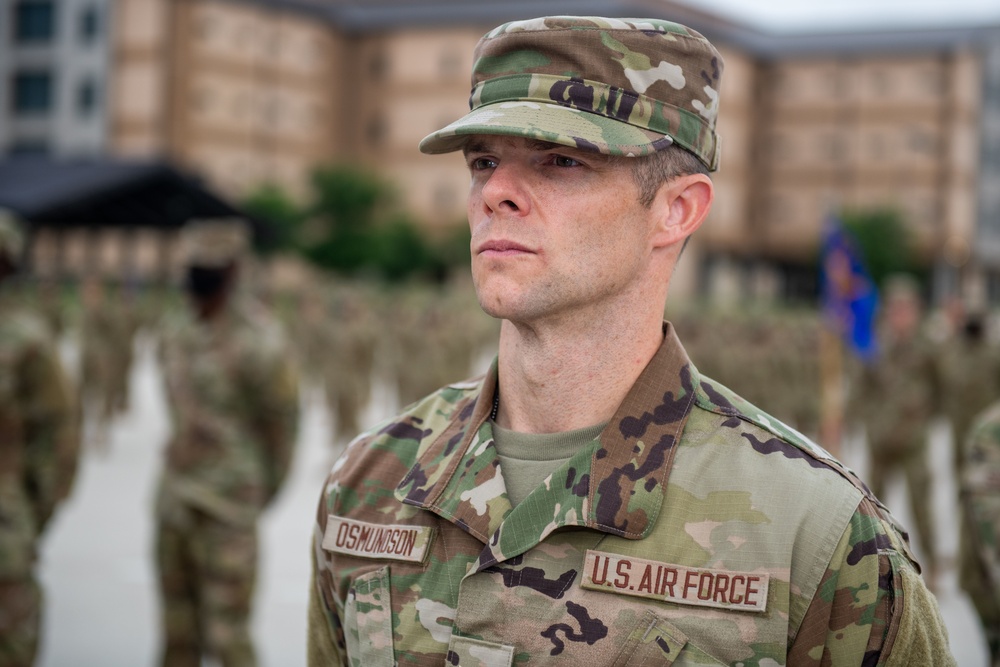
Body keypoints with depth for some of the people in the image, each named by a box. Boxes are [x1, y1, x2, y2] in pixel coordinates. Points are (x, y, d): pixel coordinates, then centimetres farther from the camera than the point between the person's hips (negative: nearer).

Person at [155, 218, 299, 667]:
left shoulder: (256, 340, -13)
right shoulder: (178, 335, 9)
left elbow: (282, 421, -6)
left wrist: (263, 491, 3)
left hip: (225, 507, -7)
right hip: (174, 496, 7)